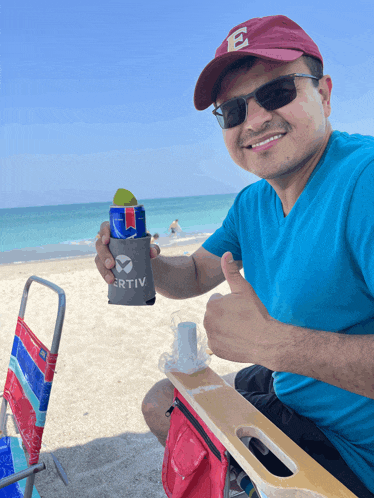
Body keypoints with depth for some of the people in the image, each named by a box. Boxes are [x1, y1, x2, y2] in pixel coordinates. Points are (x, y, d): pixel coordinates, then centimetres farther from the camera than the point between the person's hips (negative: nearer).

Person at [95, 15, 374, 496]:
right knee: (159, 405, 19)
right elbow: (195, 275, 10)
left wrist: (272, 342, -35)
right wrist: (145, 264, -11)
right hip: (285, 387, 8)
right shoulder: (251, 203, 0)